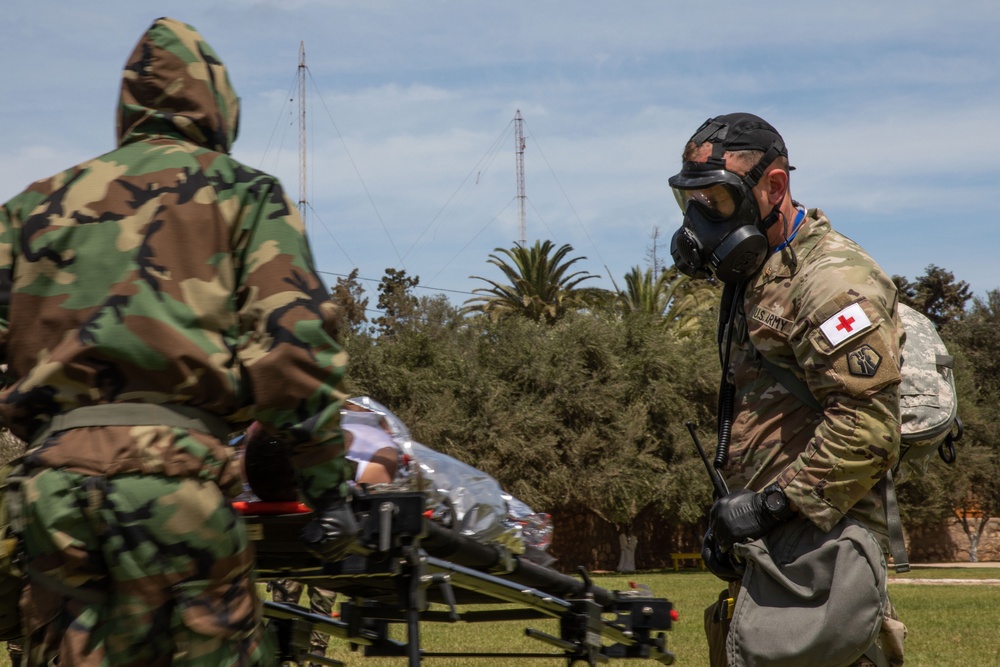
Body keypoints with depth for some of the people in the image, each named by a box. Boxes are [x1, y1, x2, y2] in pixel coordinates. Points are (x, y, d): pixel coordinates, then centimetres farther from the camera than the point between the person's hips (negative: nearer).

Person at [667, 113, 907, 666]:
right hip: (766, 543, 10)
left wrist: (770, 506, -22)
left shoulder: (831, 278, -14)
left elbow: (867, 423, -23)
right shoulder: (753, 276, 19)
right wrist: (729, 511, 14)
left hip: (820, 544, -10)